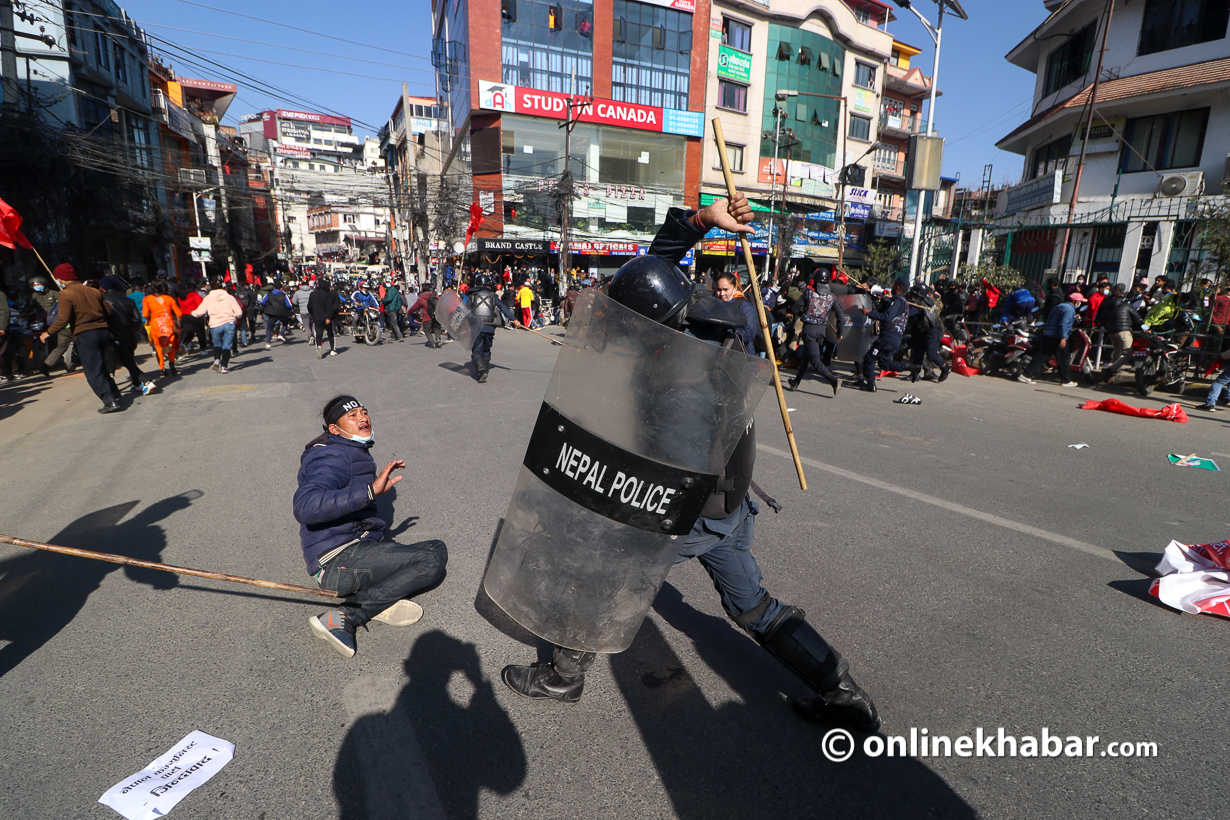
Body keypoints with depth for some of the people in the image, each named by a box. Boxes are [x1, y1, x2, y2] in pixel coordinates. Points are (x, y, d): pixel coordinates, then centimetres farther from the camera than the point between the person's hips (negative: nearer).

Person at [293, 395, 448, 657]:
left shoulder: (356, 453, 20)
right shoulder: (334, 456, -12)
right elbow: (305, 507, -32)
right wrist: (370, 491, -34)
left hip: (357, 547, 10)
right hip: (339, 559, -10)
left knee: (437, 549, 0)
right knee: (431, 560, -21)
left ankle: (383, 601, -16)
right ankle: (346, 616, -21)